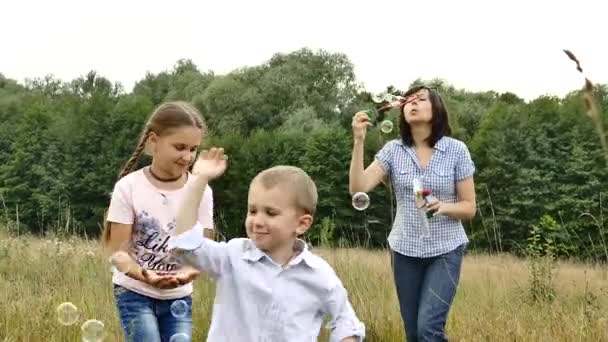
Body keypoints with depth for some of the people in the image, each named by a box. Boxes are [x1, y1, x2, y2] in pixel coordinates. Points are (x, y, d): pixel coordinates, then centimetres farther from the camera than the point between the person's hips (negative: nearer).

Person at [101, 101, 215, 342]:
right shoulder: (129, 187, -14)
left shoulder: (201, 191, -8)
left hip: (178, 298, 3)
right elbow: (118, 251, -13)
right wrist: (144, 275, -34)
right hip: (135, 293, -2)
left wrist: (188, 273, -31)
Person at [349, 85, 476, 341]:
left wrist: (442, 207, -23)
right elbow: (358, 188, -13)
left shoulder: (456, 150, -6)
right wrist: (359, 141, -21)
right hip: (404, 251, 3)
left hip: (445, 250, -2)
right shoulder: (393, 150, -1)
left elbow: (469, 208, -3)